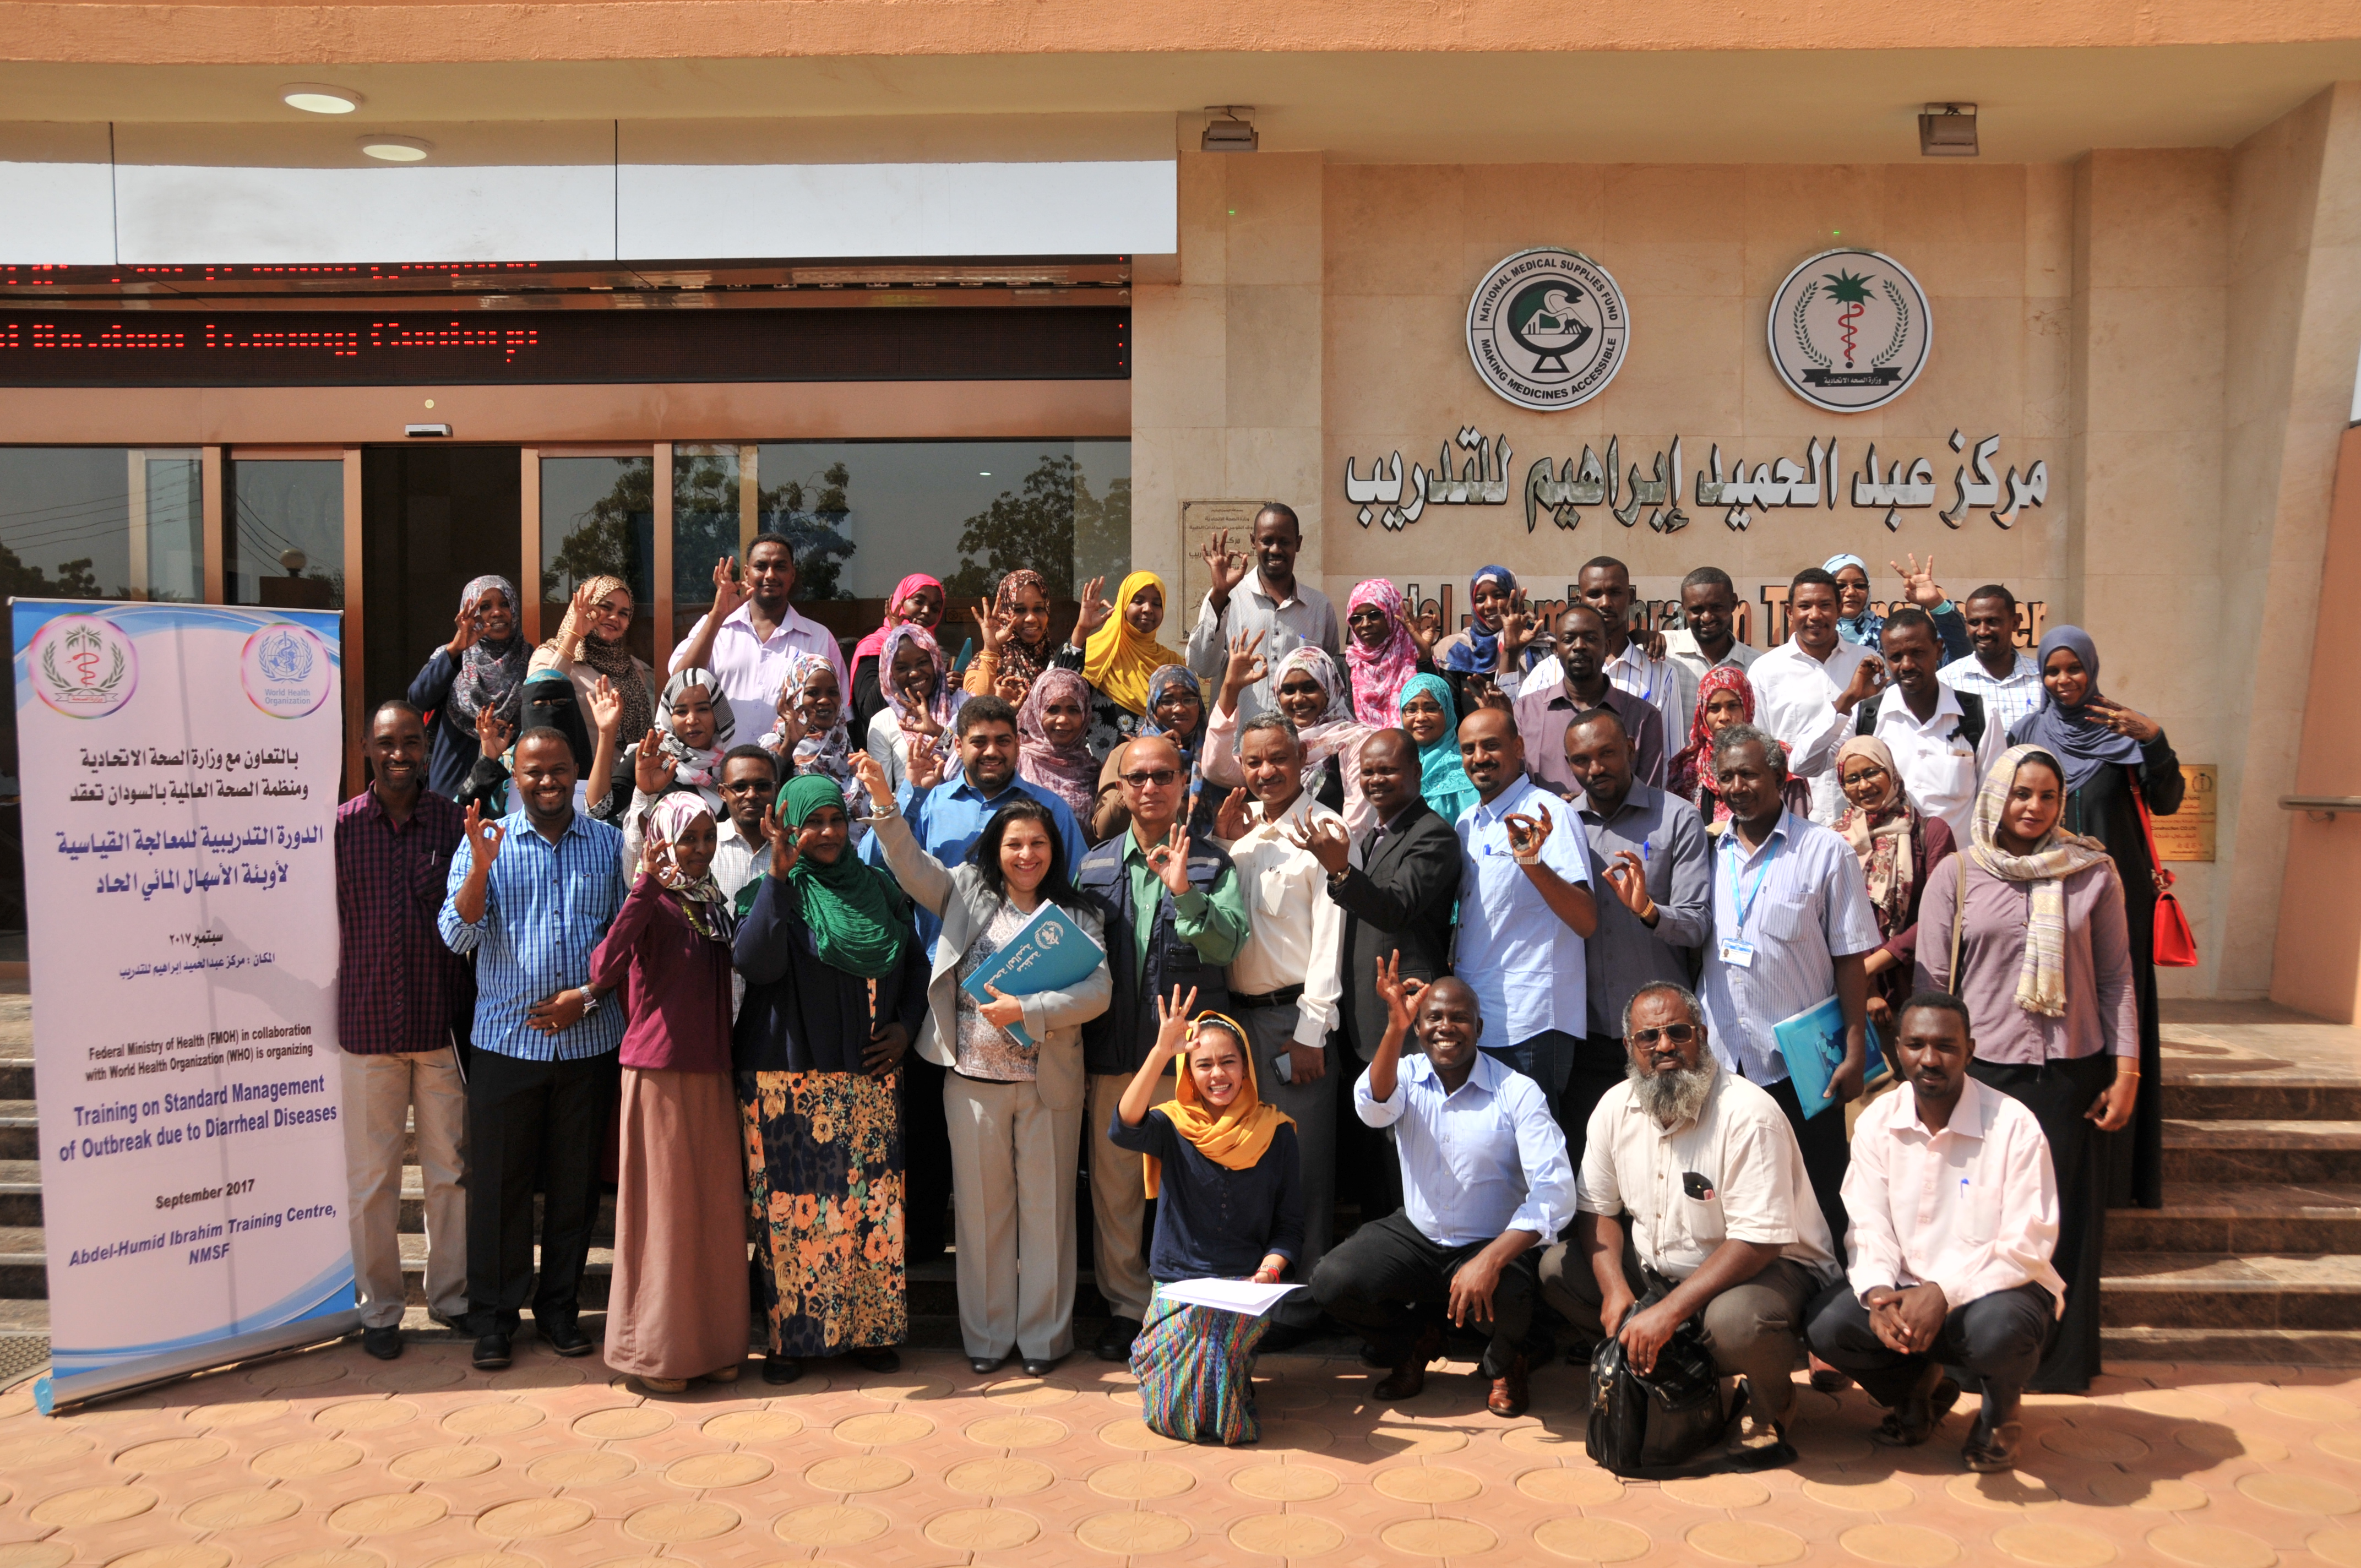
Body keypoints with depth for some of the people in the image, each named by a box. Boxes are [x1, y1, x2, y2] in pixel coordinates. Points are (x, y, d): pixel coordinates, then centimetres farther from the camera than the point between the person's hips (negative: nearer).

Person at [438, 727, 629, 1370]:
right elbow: (457, 936, -8)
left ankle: (560, 1307, 24)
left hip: (589, 1040, 1)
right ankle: (494, 1316, 19)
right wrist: (481, 866, -22)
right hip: (506, 1039, -1)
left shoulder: (609, 844, 5)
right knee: (498, 1181, 5)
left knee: (574, 1180, 10)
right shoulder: (485, 841, 1)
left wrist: (589, 994, -8)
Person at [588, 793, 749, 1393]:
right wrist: (647, 883, -32)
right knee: (662, 1208, 1)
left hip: (712, 1072, 7)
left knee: (717, 1207, 11)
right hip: (659, 1070, -7)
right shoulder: (654, 904, -9)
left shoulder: (714, 904, 11)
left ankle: (713, 1341, 23)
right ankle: (655, 1349, 14)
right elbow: (604, 969, -29)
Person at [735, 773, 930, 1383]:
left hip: (870, 1075, 3)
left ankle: (870, 1330, 17)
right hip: (787, 1077, -3)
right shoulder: (774, 891, -2)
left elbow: (915, 962, 20)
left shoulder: (879, 889, 10)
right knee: (793, 1204, 0)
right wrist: (777, 874, -23)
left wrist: (905, 1024, 5)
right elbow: (755, 963, -21)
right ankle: (789, 1333, 13)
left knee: (872, 1201, 4)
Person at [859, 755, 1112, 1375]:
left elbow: (1098, 990, -7)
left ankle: (1043, 1335, 19)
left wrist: (1028, 1011, -18)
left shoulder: (1077, 916, 4)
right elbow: (913, 866, -4)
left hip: (1048, 1080, -1)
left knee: (1046, 1205, 5)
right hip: (973, 1076, 1)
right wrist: (885, 805, -18)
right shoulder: (966, 894, 8)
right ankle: (986, 1335, 22)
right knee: (982, 1206, 9)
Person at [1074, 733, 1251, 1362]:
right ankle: (1125, 1306, 22)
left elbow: (1227, 944, -11)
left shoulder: (1212, 864, 3)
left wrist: (1183, 891, -24)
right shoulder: (1094, 866, 10)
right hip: (1115, 1050, 2)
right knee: (1114, 1183, 8)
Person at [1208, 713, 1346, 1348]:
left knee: (1302, 1165, 0)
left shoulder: (1324, 830, -7)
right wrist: (1219, 843, 2)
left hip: (1294, 1014, -6)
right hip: (1236, 1011, 6)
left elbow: (1330, 934, -10)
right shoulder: (1237, 826, 13)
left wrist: (1312, 1029, -13)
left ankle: (1296, 1307, 10)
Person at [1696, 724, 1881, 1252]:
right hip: (1721, 1060, 3)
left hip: (1801, 1064, -3)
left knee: (1818, 1207, 5)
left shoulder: (1825, 851, -2)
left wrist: (1854, 1052, -8)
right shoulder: (1707, 851, 8)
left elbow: (1852, 958, -4)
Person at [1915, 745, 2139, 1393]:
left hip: (2070, 1073, 1)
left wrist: (2127, 1070, 0)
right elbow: (1931, 983, 3)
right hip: (1982, 1070, 0)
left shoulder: (2094, 873, 3)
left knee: (2064, 1216, 5)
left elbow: (2116, 979, 5)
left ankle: (2060, 1358, 20)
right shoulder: (1956, 875, 2)